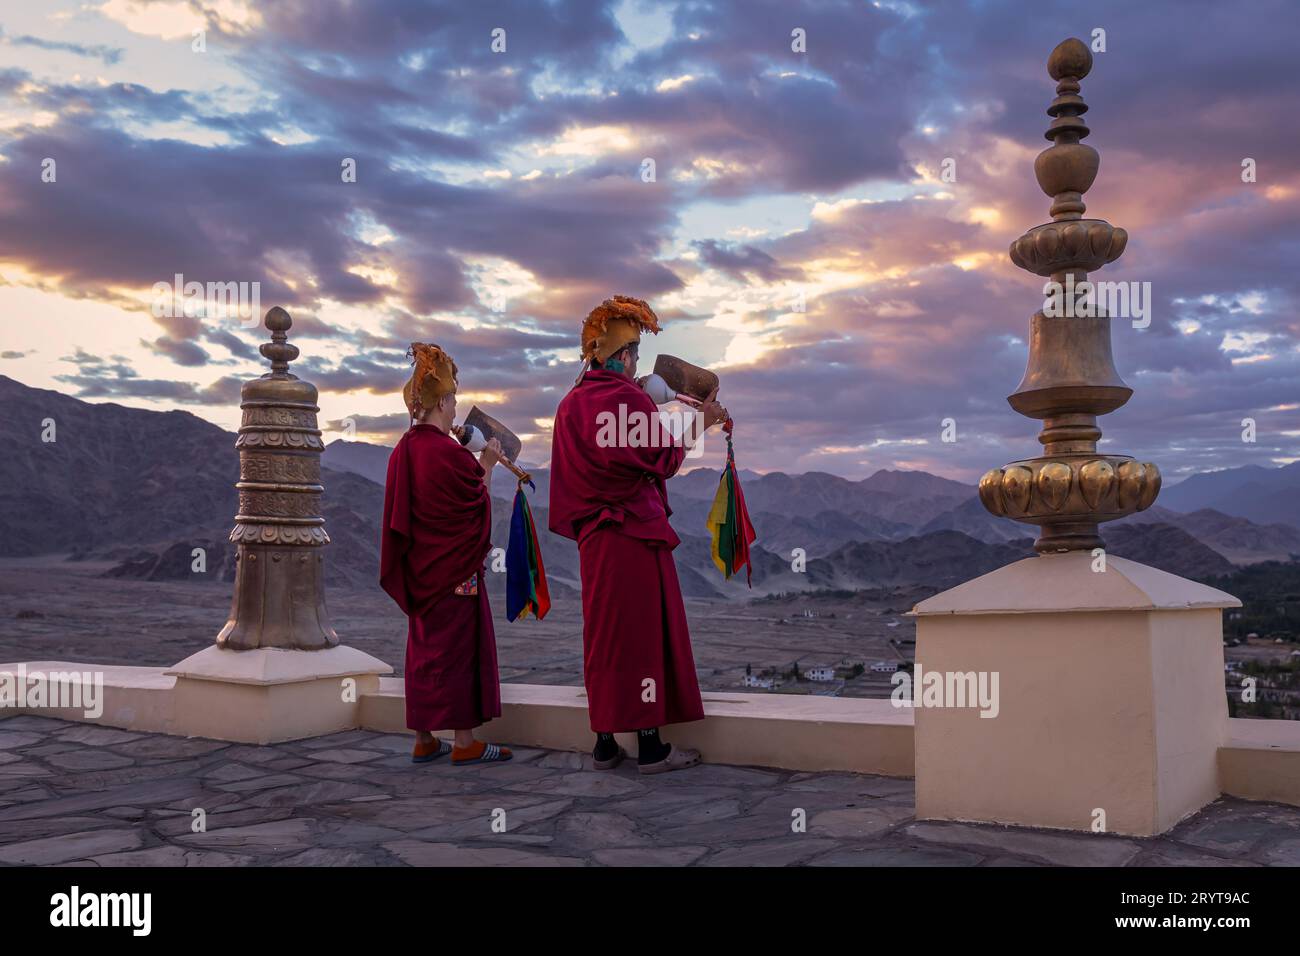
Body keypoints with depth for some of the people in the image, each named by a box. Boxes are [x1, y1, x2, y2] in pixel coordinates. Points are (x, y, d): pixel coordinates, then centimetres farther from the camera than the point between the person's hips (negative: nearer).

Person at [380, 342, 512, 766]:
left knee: (424, 647, 13)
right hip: (456, 568, -8)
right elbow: (479, 505, -9)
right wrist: (486, 466, 4)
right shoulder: (449, 453, -19)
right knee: (459, 647, 0)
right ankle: (464, 742, 6)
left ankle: (424, 739, 19)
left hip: (419, 569, 8)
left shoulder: (402, 452, 5)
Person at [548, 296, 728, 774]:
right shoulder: (631, 398, -12)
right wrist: (699, 423, 2)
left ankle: (605, 743, 16)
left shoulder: (570, 405, 9)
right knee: (644, 631, -1)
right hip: (636, 533, -7)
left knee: (603, 632, 11)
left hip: (592, 537, 7)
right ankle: (650, 746, 4)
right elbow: (665, 461, -7)